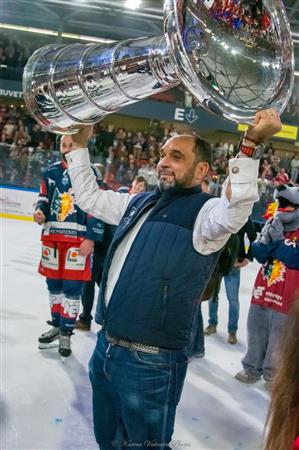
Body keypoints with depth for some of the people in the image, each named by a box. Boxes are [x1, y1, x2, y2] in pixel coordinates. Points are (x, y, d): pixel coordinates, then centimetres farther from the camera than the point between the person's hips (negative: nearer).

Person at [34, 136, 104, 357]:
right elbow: (43, 198, 19)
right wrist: (40, 211, -4)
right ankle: (57, 325, 33)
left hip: (78, 239, -5)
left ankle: (66, 332, 11)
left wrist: (90, 238, -13)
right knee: (53, 283, 15)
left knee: (72, 287, -3)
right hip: (52, 236, 5)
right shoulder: (51, 172, 10)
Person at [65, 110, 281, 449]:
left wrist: (250, 144, -41)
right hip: (105, 347, 7)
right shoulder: (139, 202, 11)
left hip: (149, 362, -7)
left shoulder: (204, 211, -10)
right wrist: (78, 144, 19)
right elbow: (88, 197, 23)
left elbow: (235, 210, -34)